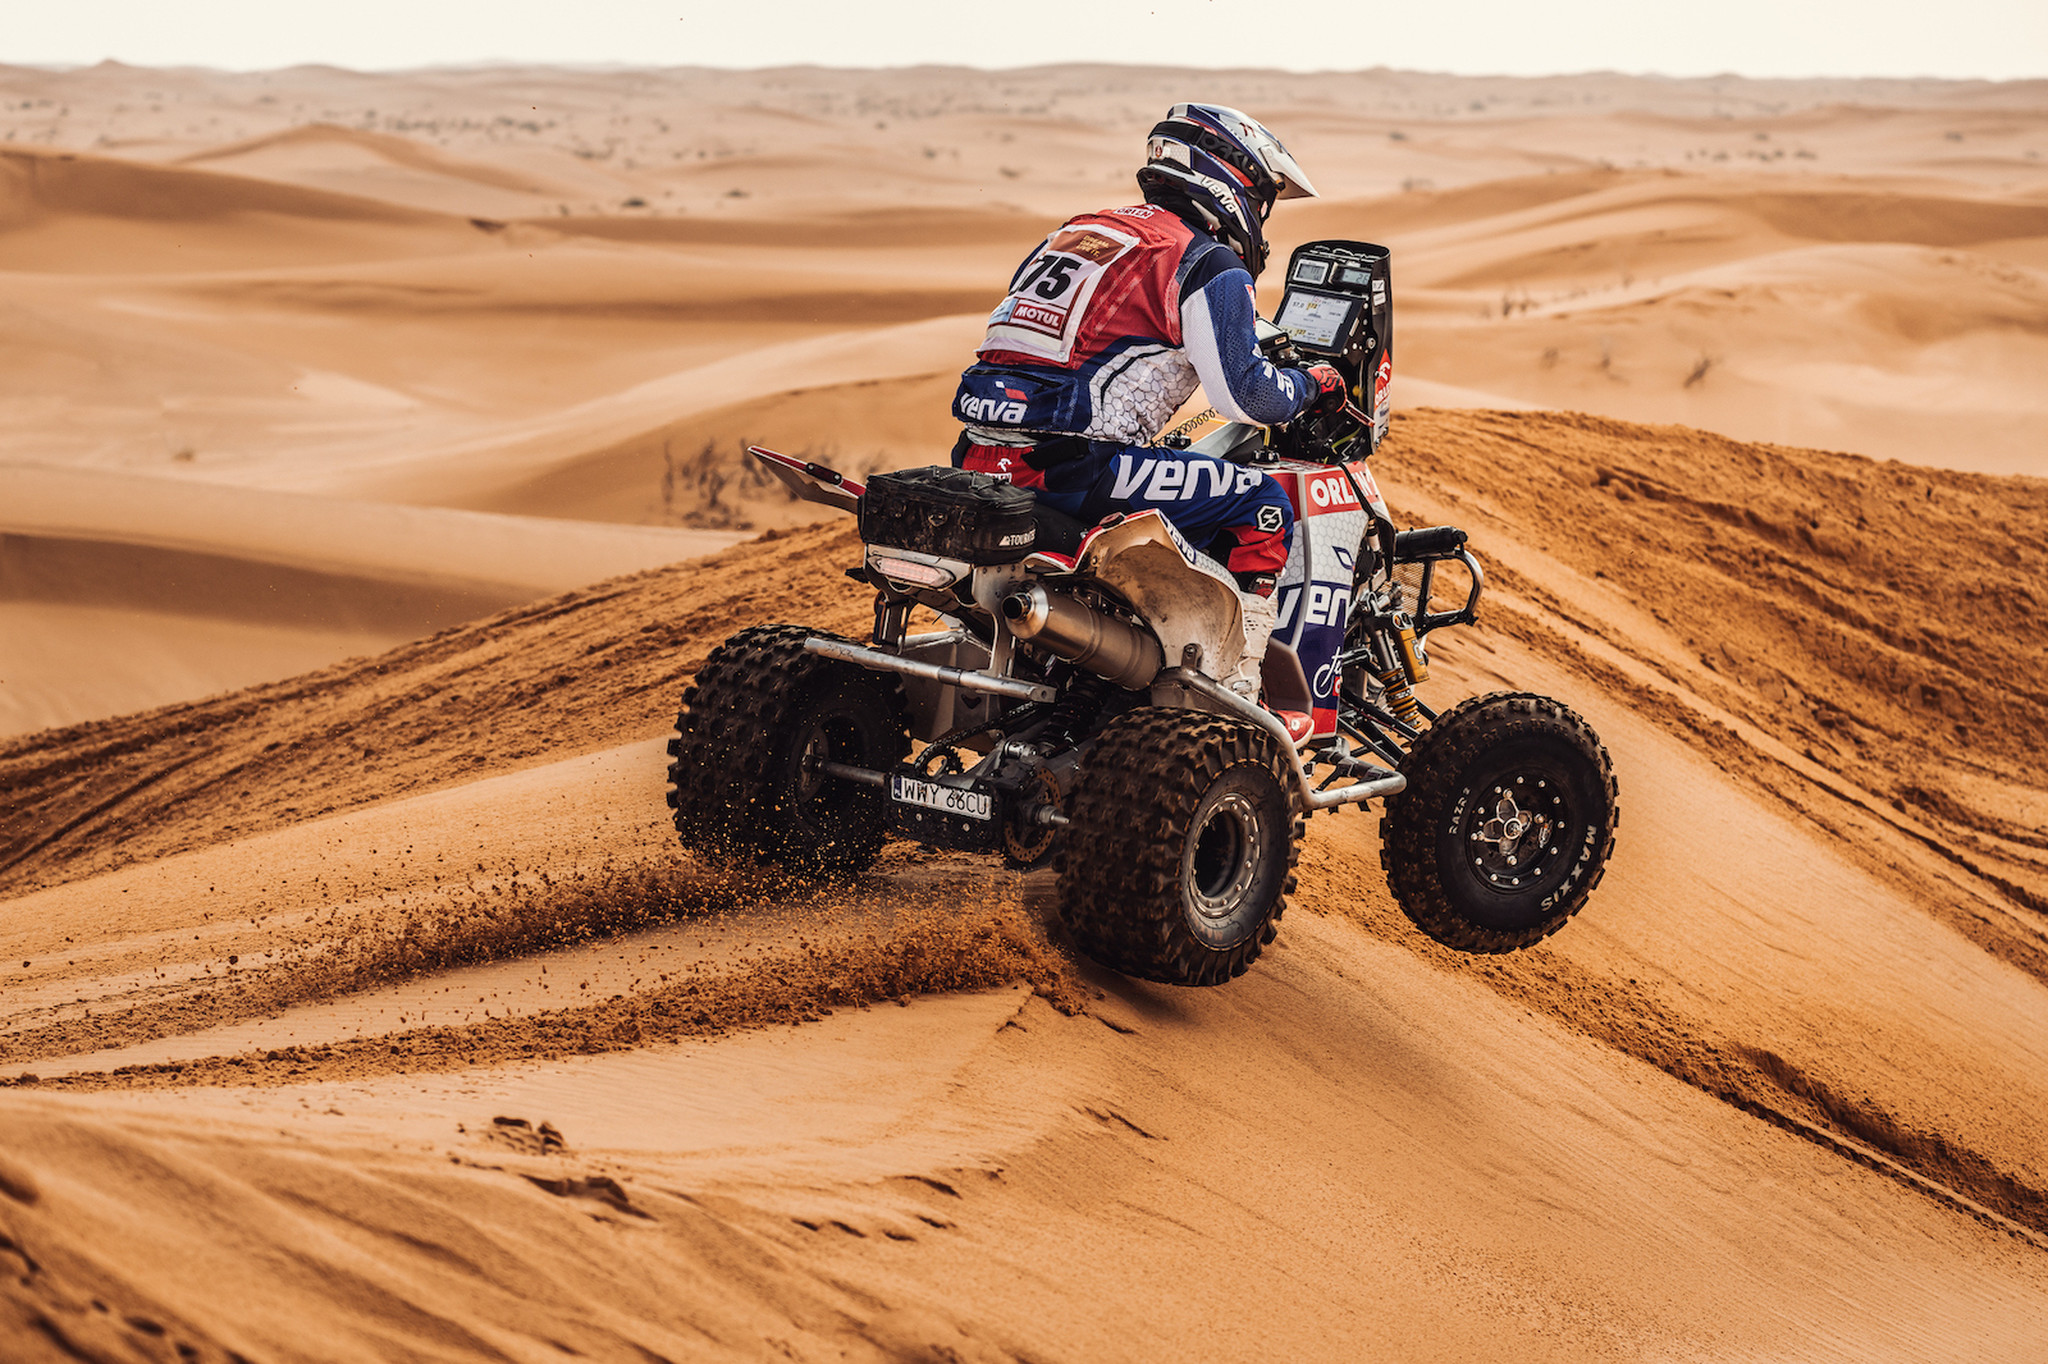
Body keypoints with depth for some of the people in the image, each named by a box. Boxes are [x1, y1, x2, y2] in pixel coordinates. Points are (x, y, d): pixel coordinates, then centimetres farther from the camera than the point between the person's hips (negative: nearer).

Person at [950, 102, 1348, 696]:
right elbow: (1245, 394, -8)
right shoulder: (1208, 263, 0)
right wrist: (1313, 384, 12)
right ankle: (1230, 686, -3)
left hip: (977, 455, 8)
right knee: (1262, 505, 3)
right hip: (1070, 464, -8)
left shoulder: (1074, 232, 24)